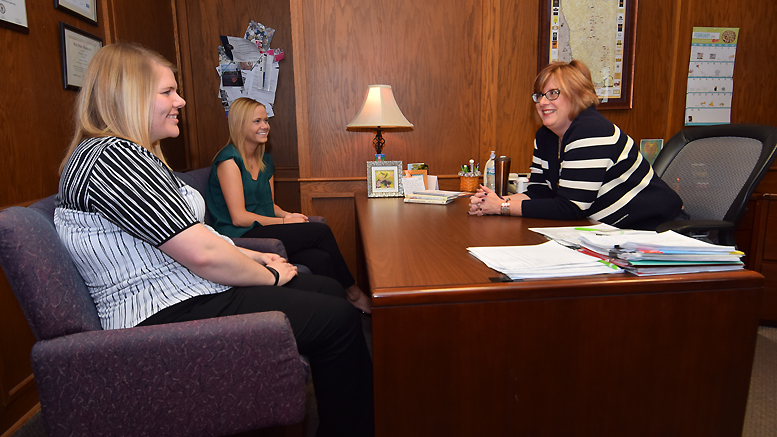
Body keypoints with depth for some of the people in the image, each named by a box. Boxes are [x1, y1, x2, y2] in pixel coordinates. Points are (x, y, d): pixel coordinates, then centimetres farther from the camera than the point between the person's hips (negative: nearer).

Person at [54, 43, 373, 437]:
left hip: (192, 289, 11)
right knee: (339, 321, -15)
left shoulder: (128, 154, 16)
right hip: (169, 315, -11)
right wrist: (269, 277, -9)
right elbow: (202, 254, -24)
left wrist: (253, 257, 8)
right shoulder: (112, 156, -19)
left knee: (330, 290, 10)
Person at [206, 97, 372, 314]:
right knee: (321, 231, -19)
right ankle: (353, 293, -3)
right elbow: (239, 217, -13)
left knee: (321, 259, -22)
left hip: (265, 232, 7)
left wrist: (288, 215, 1)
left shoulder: (265, 160, 18)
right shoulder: (229, 160, -8)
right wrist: (284, 221, -10)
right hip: (241, 239, -7)